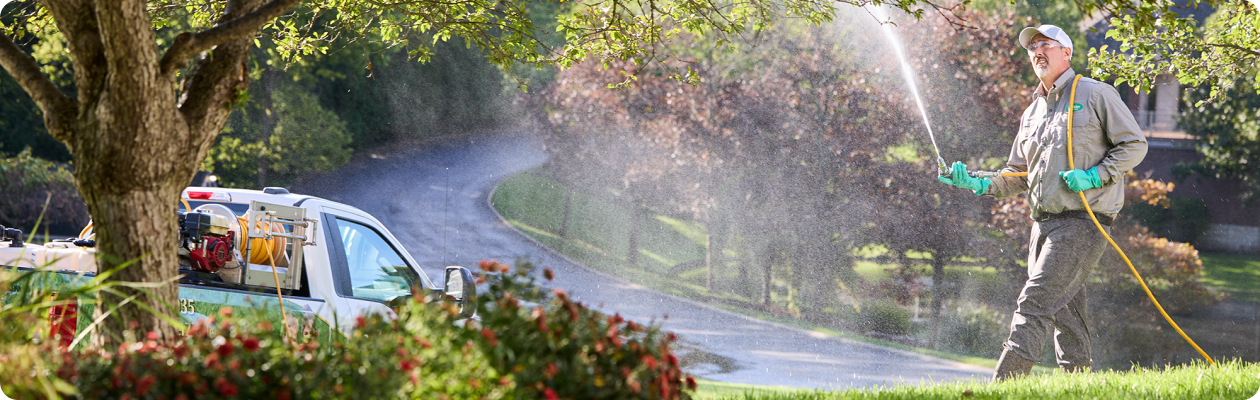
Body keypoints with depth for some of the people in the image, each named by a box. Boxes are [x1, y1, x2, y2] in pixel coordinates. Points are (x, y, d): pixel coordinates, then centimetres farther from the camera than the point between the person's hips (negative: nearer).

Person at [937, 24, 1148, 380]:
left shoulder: (1096, 94, 0)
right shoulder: (1032, 113, 21)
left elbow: (1134, 145, -1)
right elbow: (1019, 176, 23)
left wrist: (1094, 176, -13)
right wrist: (978, 184, 5)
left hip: (1082, 221, -7)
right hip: (1044, 224, 7)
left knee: (1034, 303, -15)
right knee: (1066, 314, 7)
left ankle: (1003, 387, -20)